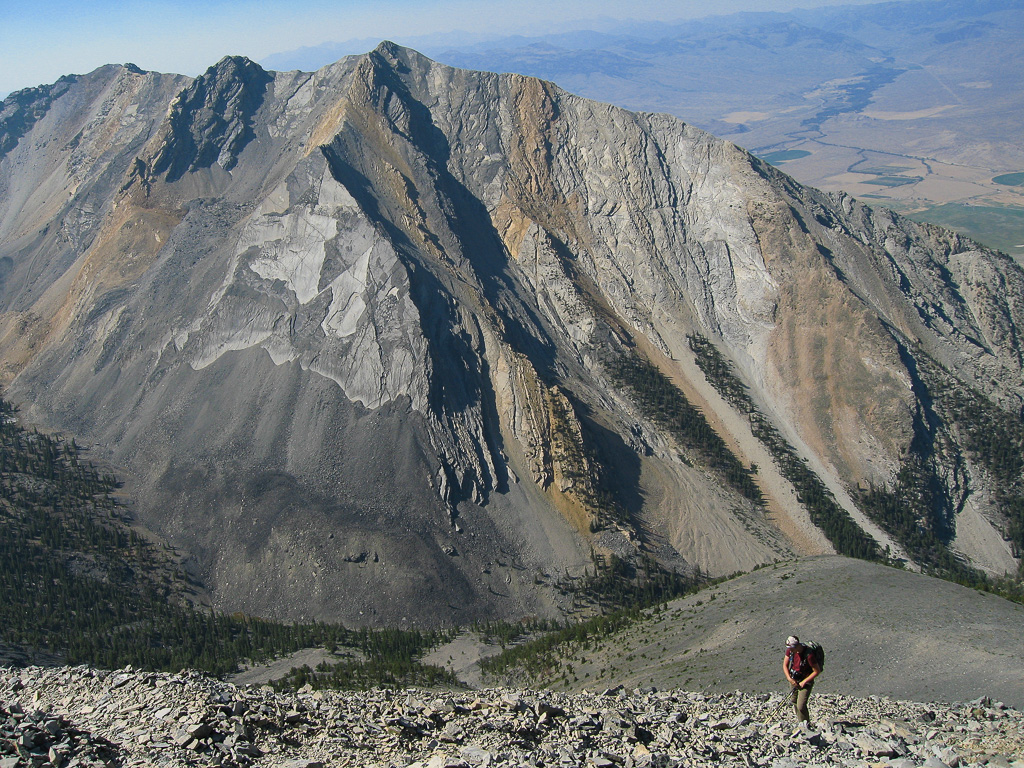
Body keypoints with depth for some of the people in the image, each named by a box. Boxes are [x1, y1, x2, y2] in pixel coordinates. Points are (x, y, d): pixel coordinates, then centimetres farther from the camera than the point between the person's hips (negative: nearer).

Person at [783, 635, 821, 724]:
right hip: (793, 680, 6)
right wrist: (789, 678, -11)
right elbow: (785, 665, 2)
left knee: (801, 706, -13)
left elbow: (817, 671, -20)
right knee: (795, 703, 15)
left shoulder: (808, 655, -29)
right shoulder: (790, 650, -10)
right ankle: (801, 723, 32)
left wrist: (804, 682, -19)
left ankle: (806, 726, 6)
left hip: (805, 682, -6)